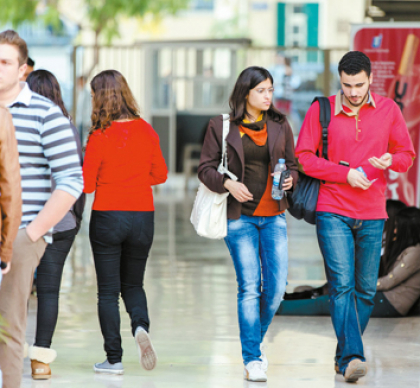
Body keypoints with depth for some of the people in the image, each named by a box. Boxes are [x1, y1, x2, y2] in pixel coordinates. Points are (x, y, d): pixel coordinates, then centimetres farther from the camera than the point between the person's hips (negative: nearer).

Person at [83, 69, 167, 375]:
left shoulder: (99, 136, -13)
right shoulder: (146, 131, -1)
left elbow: (87, 184, -9)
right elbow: (160, 175, 9)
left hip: (107, 218, -3)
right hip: (142, 216, 3)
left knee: (108, 290, 6)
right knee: (133, 285, 19)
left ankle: (114, 359, 5)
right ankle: (141, 326, -10)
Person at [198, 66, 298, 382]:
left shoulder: (280, 126, 9)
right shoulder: (221, 127, 0)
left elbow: (292, 164, 15)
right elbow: (206, 168, 2)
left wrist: (290, 179, -7)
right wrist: (228, 184, -16)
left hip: (273, 216, 3)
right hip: (239, 217, -3)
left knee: (276, 286, -3)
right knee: (249, 286, -8)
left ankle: (256, 338, 25)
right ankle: (253, 359, 0)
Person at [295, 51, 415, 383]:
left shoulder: (388, 110, 6)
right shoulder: (321, 110, 0)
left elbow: (407, 154, 10)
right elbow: (302, 156, -2)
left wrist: (391, 160, -14)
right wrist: (345, 173, -11)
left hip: (372, 215, 3)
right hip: (333, 212, -3)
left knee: (366, 290, 6)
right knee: (342, 286, -13)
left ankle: (346, 356, 19)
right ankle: (351, 358, -19)